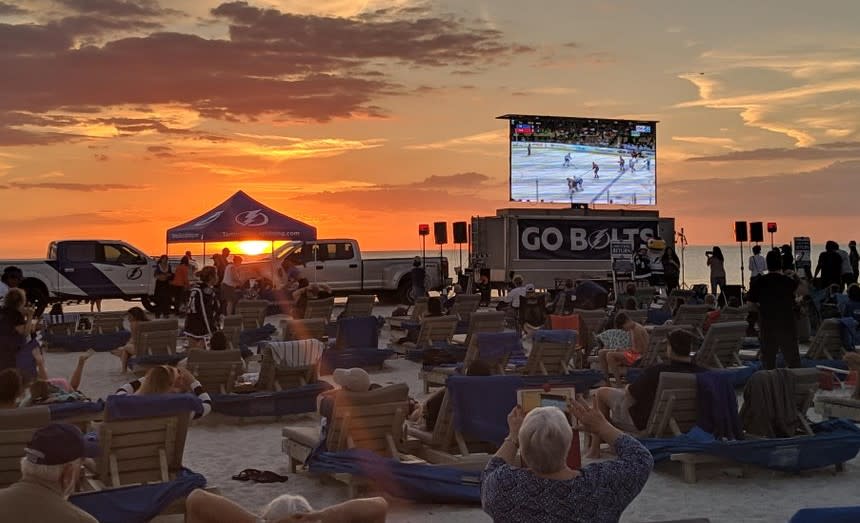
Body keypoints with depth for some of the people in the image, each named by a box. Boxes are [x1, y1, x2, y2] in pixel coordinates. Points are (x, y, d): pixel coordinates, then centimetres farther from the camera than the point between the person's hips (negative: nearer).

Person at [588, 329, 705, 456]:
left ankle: (595, 449, 19)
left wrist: (627, 388, 5)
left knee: (601, 393, 14)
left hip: (643, 423, -6)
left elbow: (629, 397, -19)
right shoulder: (701, 373, -17)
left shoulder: (656, 372, -30)